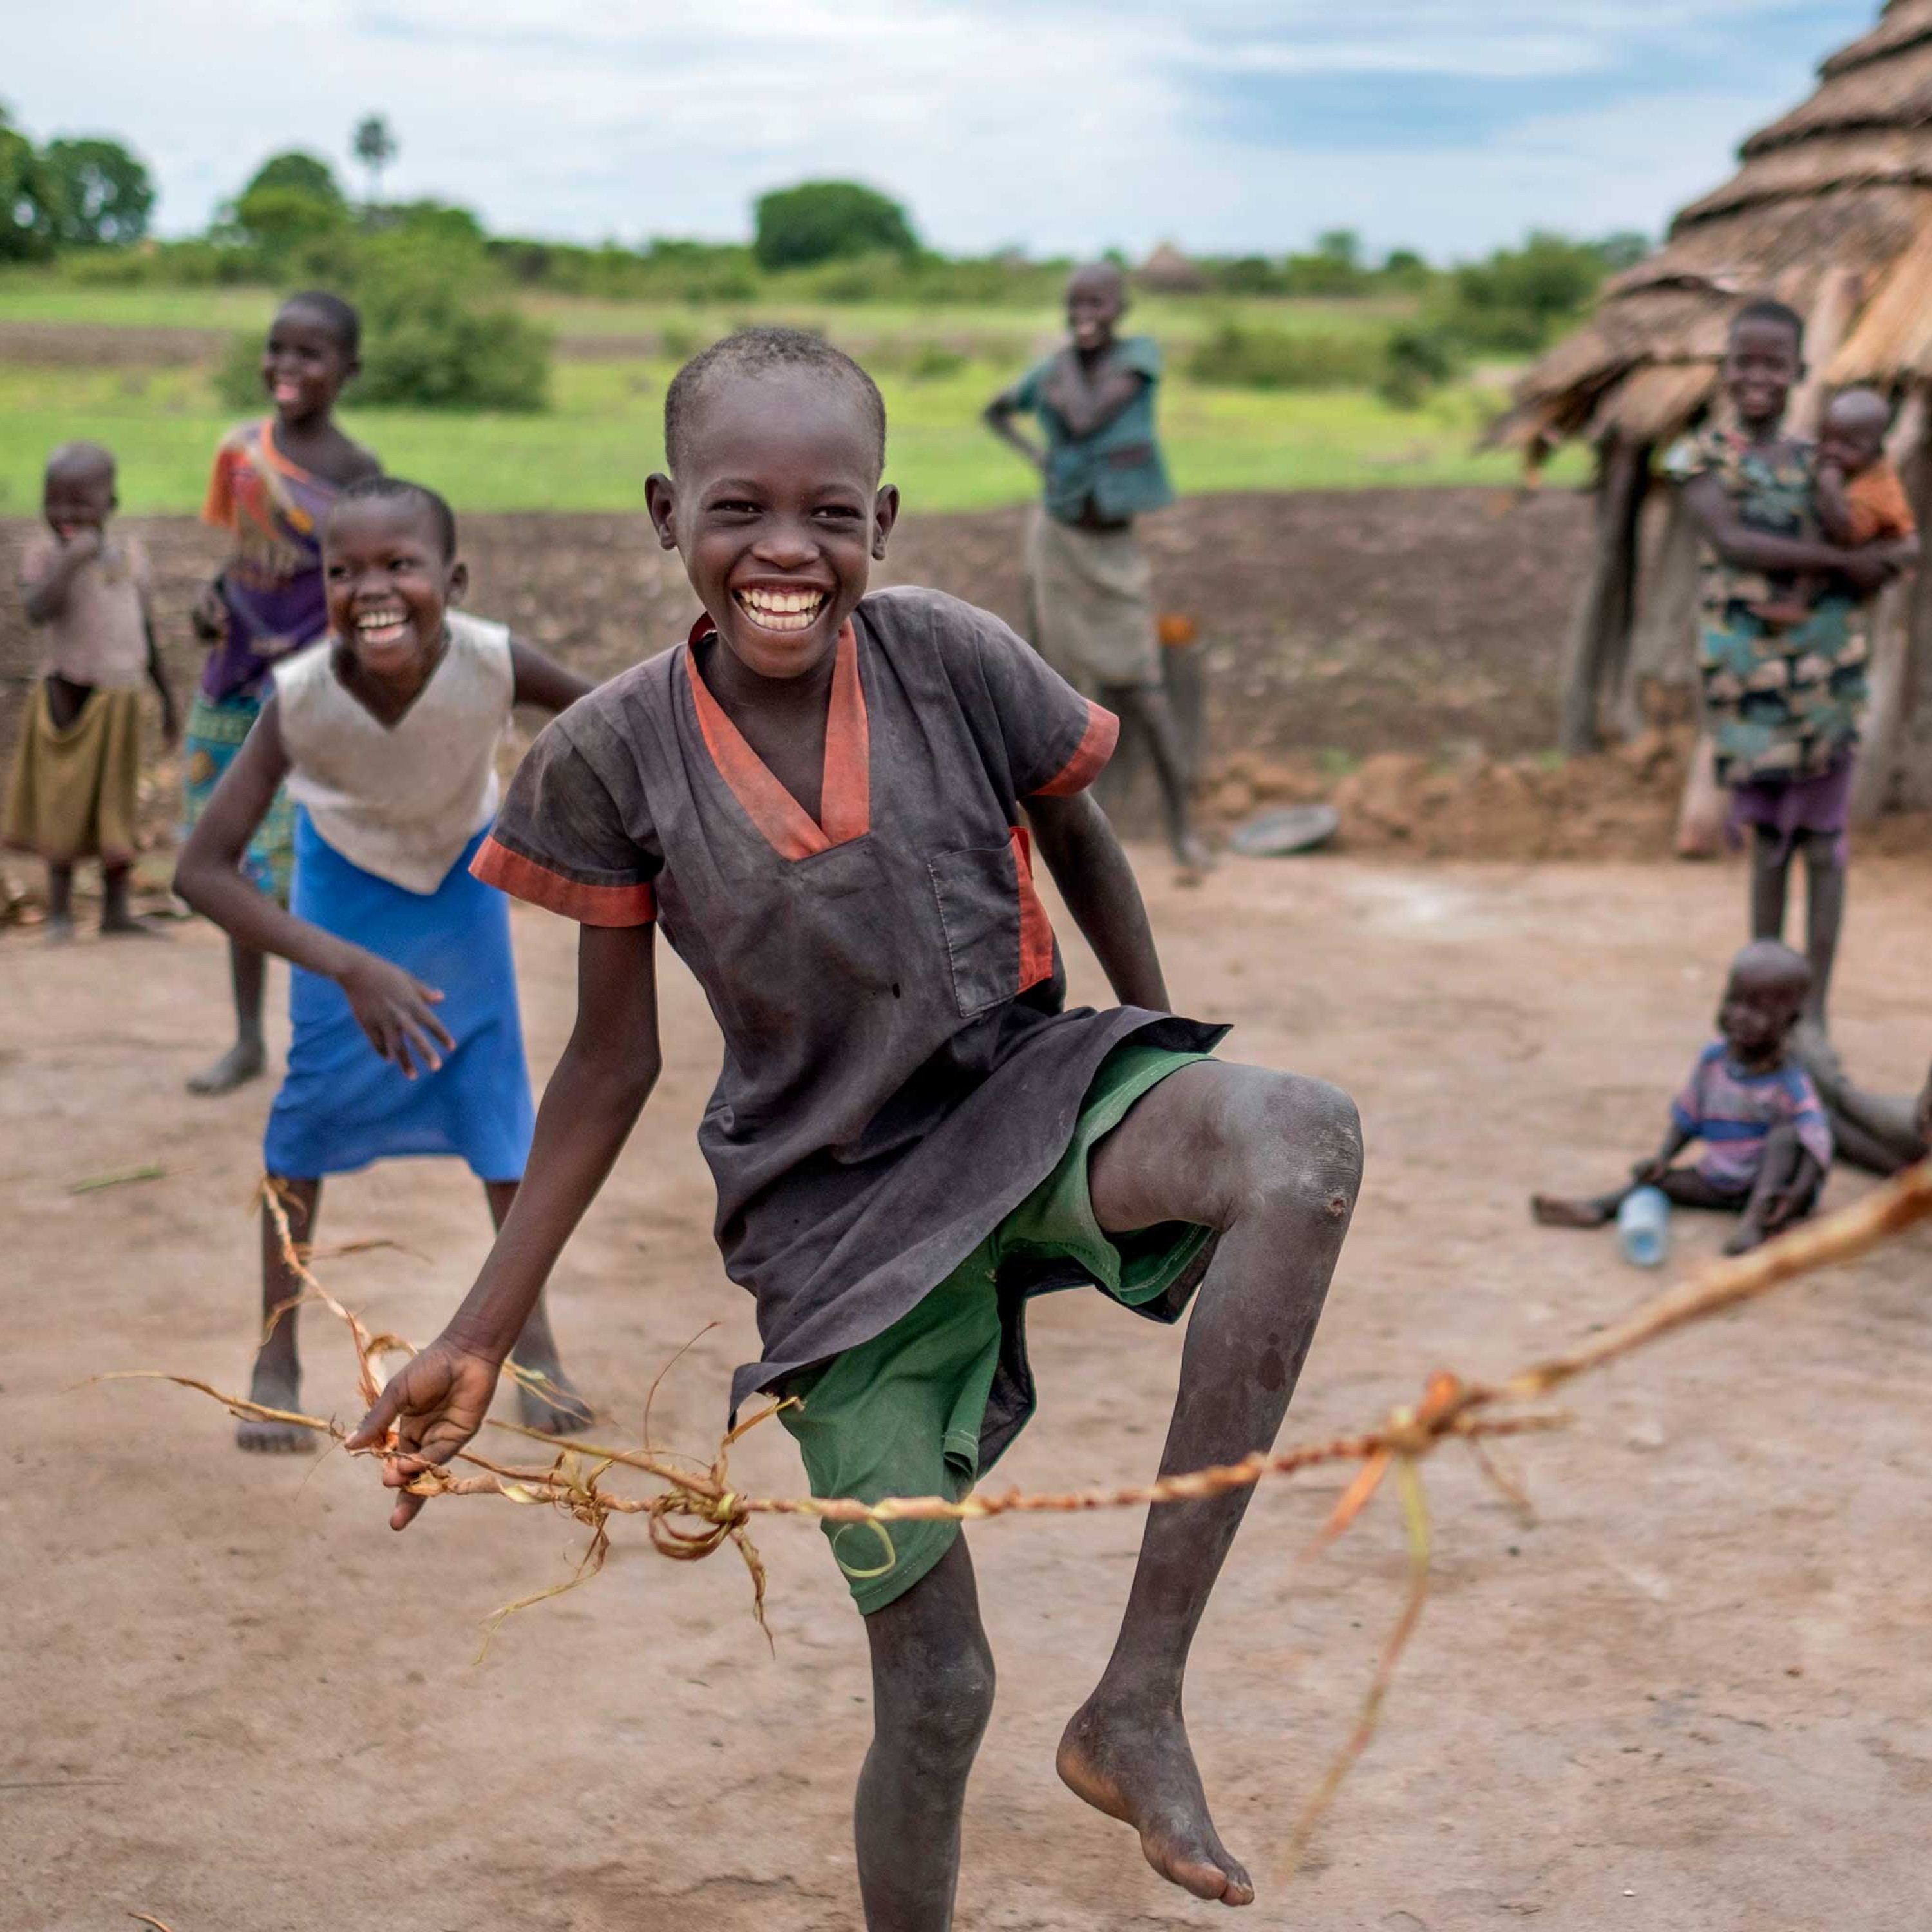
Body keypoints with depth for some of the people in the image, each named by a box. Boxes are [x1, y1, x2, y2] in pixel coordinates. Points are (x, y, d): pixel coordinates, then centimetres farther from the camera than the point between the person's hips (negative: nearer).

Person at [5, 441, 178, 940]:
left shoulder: (130, 555, 5)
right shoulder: (44, 555, -8)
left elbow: (146, 631, 13)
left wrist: (167, 698, 15)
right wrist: (72, 562, -31)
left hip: (120, 698, 4)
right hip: (69, 694, -4)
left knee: (116, 807, 8)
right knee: (64, 805, 1)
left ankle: (116, 912, 17)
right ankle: (60, 913, 10)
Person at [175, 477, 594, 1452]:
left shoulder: (492, 661, -38)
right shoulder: (299, 694, -39)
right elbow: (201, 870, -39)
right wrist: (349, 968, -46)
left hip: (461, 867, 1)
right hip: (345, 871, -1)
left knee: (495, 1078, -2)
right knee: (314, 1088, -5)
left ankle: (532, 1338, 14)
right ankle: (277, 1359, 9)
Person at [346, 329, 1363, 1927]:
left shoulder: (954, 660, -12)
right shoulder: (612, 759, -12)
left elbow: (1081, 845, 8)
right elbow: (612, 1061, 0)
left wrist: (1182, 1131, 15)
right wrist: (480, 1340, 0)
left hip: (1026, 1091, 1)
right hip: (835, 1205, -1)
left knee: (1309, 1139, -33)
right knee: (934, 1692, -1)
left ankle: (1138, 1700, -24)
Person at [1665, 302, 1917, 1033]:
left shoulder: (1821, 459, 4)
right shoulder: (1703, 456, -1)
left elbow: (1900, 543, 3)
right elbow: (1729, 540, -18)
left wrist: (1890, 558, -21)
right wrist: (1841, 560, -20)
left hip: (1822, 667, 1)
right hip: (1745, 669, -1)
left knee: (1822, 841, 2)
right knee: (1766, 841, 8)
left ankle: (1815, 1010, 7)